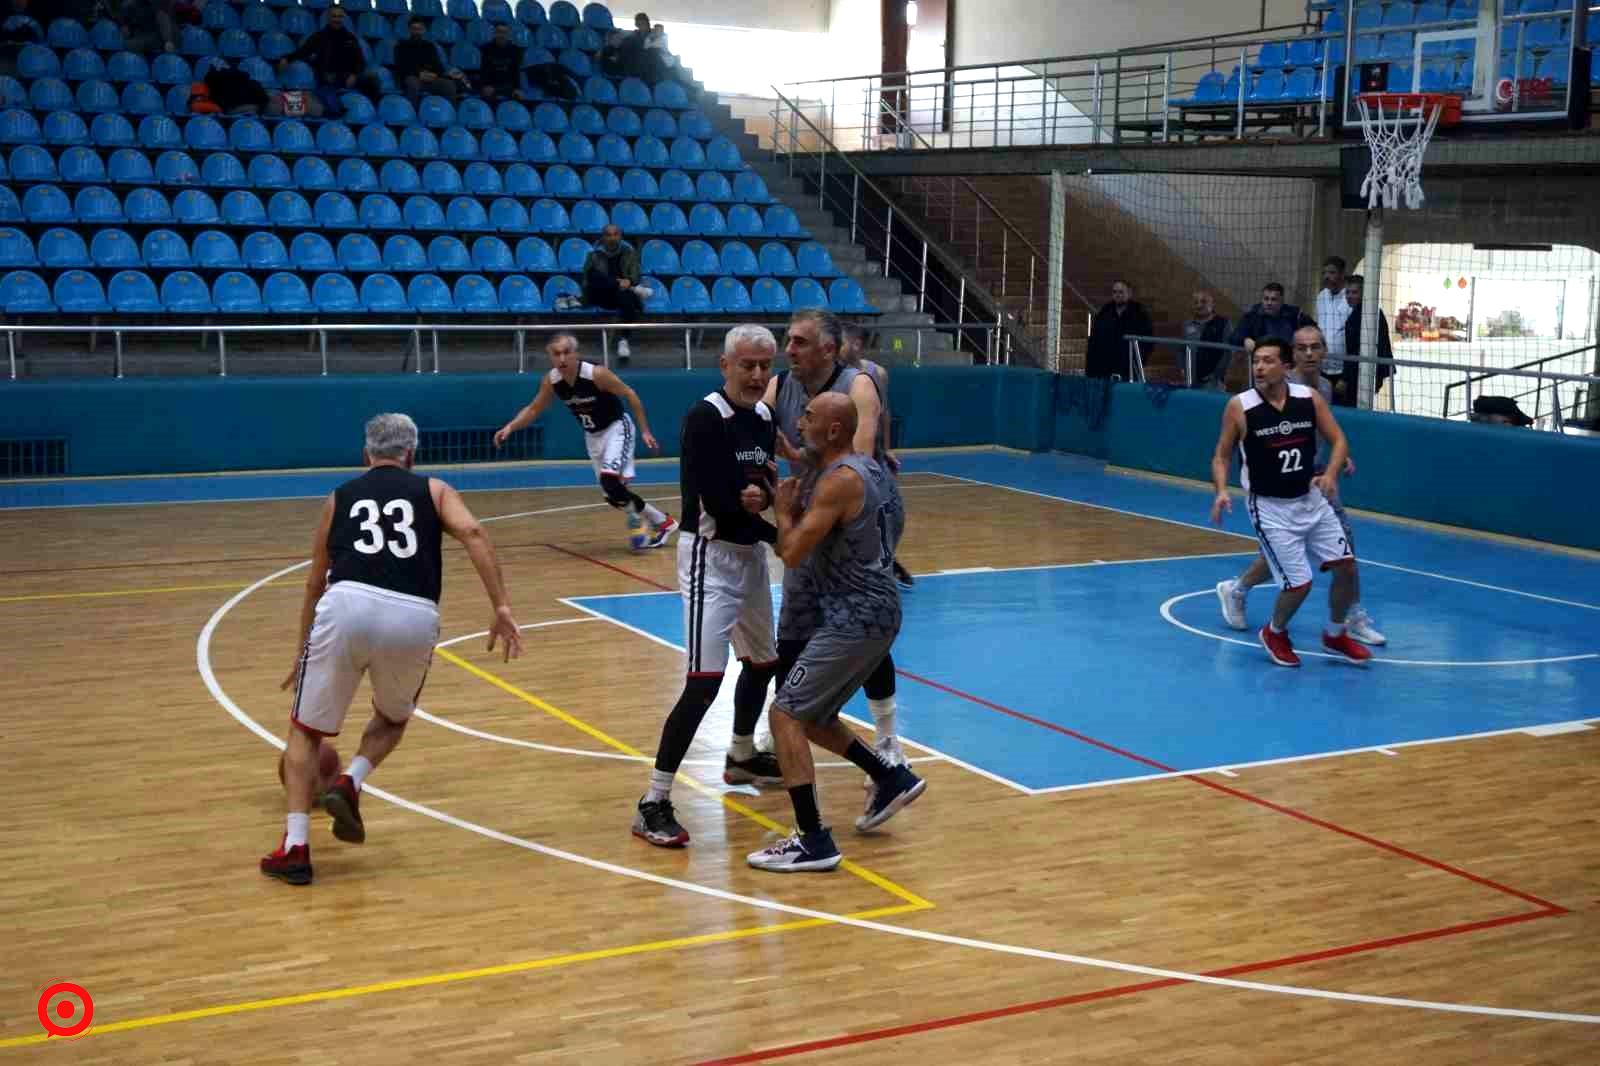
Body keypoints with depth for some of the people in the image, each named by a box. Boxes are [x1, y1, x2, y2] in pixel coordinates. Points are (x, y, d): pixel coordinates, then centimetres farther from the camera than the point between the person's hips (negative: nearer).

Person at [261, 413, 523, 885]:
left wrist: (304, 652, 46)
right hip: (413, 617, 0)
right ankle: (351, 782, 4)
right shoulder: (433, 490, 22)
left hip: (348, 604, 0)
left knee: (305, 730, 19)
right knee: (393, 719, 30)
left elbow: (315, 584, 34)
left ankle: (295, 848, 9)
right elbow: (473, 533, 0)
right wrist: (501, 607, -3)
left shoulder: (340, 497, 27)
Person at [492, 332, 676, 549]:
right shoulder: (551, 381, -12)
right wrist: (510, 427, -13)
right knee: (612, 493, 6)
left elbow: (630, 395, -15)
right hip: (593, 436, 6)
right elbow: (533, 410, 3)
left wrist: (645, 431, -13)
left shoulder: (596, 374, -26)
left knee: (610, 481, -26)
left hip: (616, 428, -6)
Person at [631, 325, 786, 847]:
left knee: (762, 661, 24)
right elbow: (714, 499, -24)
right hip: (711, 555, -9)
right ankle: (653, 803, -13)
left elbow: (764, 488, 8)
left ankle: (741, 757, 48)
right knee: (704, 680, -17)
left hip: (751, 553, 9)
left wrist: (765, 496, -17)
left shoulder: (764, 418, 7)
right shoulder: (705, 418, -17)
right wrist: (779, 531, -21)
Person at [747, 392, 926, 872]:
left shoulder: (839, 480, -19)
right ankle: (892, 778, 26)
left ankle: (813, 842, -9)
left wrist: (784, 509, -2)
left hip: (857, 619, -10)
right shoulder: (867, 467, 12)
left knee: (786, 715, -8)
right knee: (812, 717, 21)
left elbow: (792, 553, -20)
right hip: (873, 612, 10)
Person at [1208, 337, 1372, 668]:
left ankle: (1335, 634, 27)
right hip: (1270, 507, -4)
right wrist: (1221, 491, -20)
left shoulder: (1310, 398, -6)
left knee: (1346, 566, 2)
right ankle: (1275, 634, 23)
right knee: (1299, 583, -8)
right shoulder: (1239, 407, -13)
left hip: (1311, 499, 4)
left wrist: (1331, 474, -18)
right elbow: (1222, 455, -3)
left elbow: (1338, 440, 0)